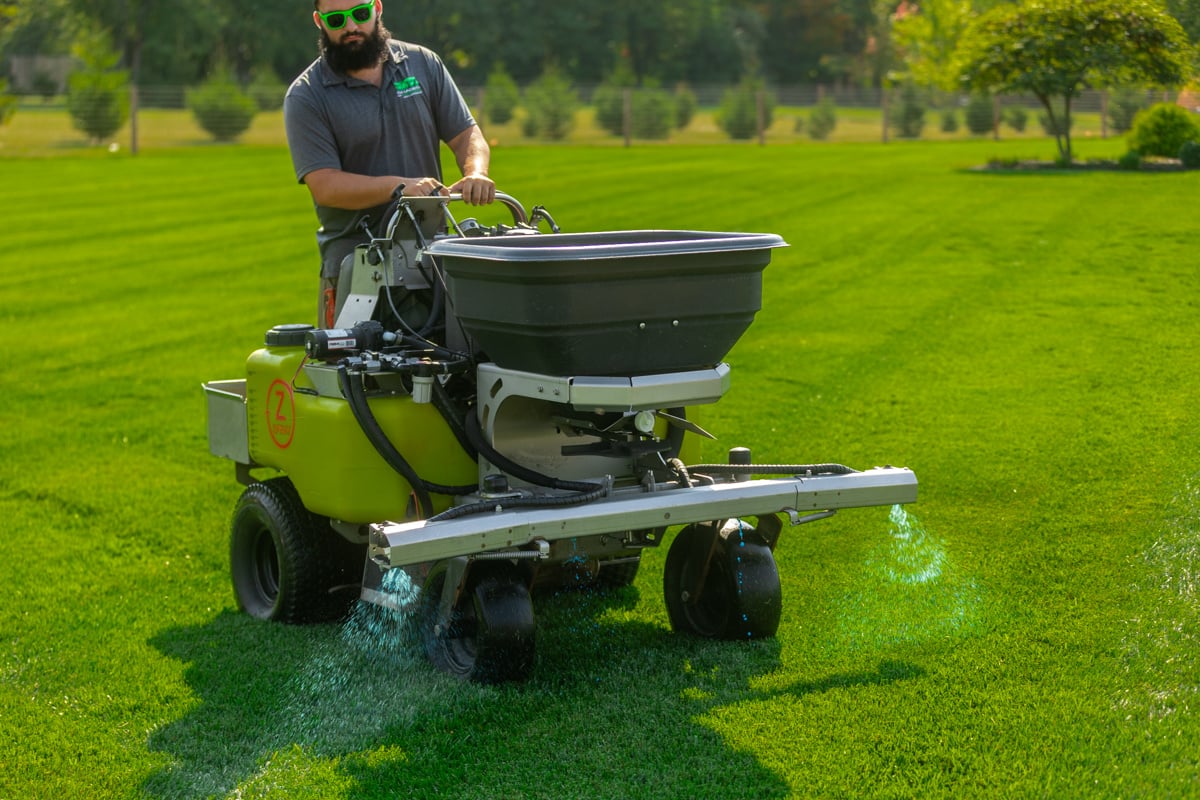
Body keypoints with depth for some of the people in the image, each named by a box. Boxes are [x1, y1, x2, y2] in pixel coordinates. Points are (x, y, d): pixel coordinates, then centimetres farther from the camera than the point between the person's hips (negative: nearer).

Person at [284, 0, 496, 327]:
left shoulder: (423, 64, 10)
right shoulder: (305, 97, -2)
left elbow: (466, 134, 10)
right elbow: (325, 186, -12)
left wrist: (475, 174, -14)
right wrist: (400, 186, -25)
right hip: (354, 260, -2)